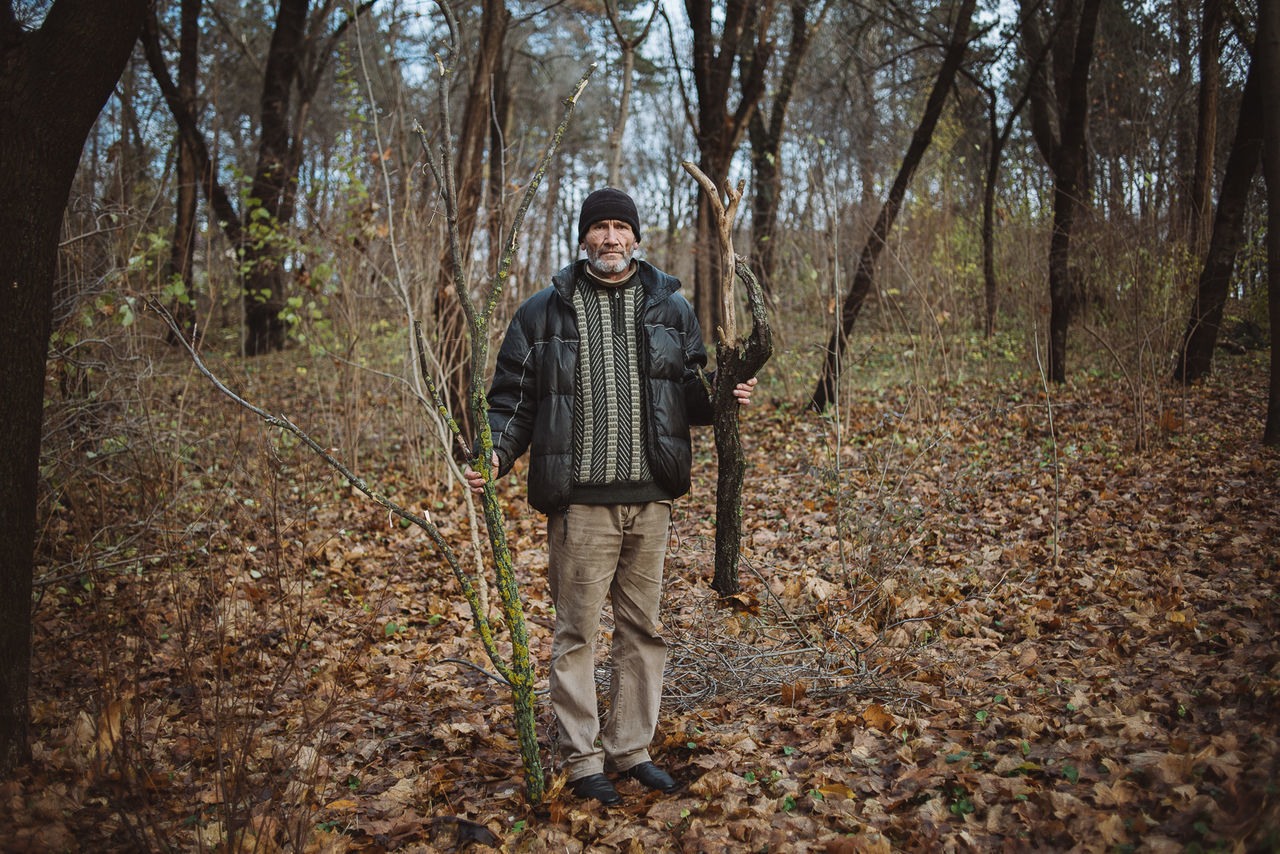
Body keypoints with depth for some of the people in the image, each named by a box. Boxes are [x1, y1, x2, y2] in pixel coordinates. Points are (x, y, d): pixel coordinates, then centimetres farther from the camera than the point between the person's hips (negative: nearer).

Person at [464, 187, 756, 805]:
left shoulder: (670, 308, 11)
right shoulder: (543, 312, 4)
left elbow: (690, 392, 15)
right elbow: (513, 398, 5)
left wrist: (720, 397, -7)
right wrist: (494, 455, -11)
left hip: (650, 498, 3)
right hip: (580, 500, -3)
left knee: (642, 627, 12)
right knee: (577, 630, 3)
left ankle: (630, 748, 26)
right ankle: (582, 758, 17)